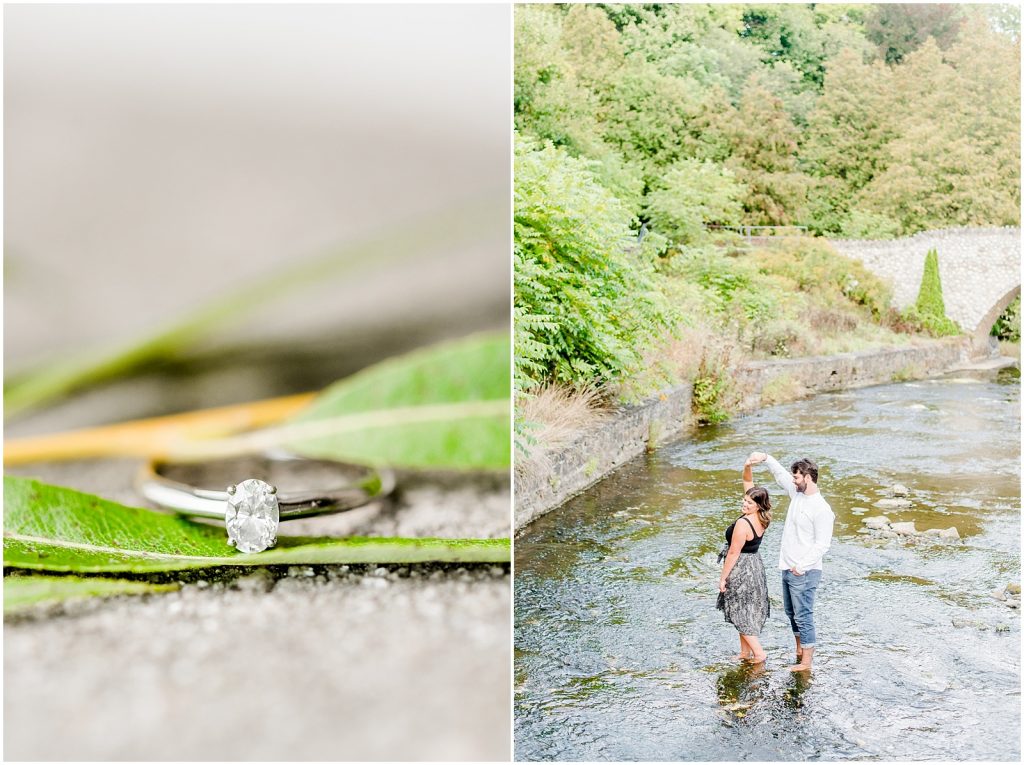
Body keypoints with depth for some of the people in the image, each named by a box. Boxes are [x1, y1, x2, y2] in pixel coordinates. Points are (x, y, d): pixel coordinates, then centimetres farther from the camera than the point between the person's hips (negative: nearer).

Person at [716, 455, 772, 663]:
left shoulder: (743, 524, -27)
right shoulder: (761, 517, -3)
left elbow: (733, 553, -20)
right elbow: (748, 482, 1)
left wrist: (723, 578, -12)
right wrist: (747, 467, -16)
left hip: (741, 570, -9)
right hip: (755, 565, 9)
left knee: (740, 612, 5)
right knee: (748, 611, 18)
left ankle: (758, 652, 7)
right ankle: (745, 652, 29)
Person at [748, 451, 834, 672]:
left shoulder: (821, 509, -20)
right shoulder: (796, 493, 3)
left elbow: (822, 545, -20)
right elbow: (780, 474, 18)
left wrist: (801, 567, -19)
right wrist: (766, 458, 4)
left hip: (804, 572, -9)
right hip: (788, 568, 9)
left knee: (803, 616, -1)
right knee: (791, 612, 20)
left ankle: (806, 661, 10)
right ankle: (800, 650, 37)